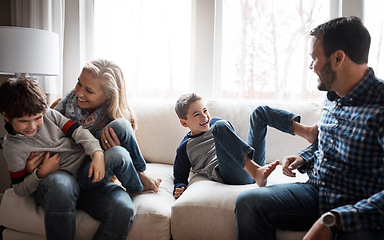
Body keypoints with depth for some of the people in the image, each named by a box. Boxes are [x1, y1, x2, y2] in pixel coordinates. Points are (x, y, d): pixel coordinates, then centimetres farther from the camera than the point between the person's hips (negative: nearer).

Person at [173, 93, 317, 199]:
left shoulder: (215, 122, 27)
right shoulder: (185, 148, 12)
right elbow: (180, 176, 14)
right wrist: (179, 188, -8)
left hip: (253, 161, 6)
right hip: (234, 176, -6)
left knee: (260, 111, 3)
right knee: (220, 126, -29)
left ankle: (307, 130, -17)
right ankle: (256, 172, -46)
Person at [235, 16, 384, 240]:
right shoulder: (332, 98, 7)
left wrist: (332, 220, -31)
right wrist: (304, 158, 7)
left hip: (363, 215, -6)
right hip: (317, 192, 7)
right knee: (248, 202, -9)